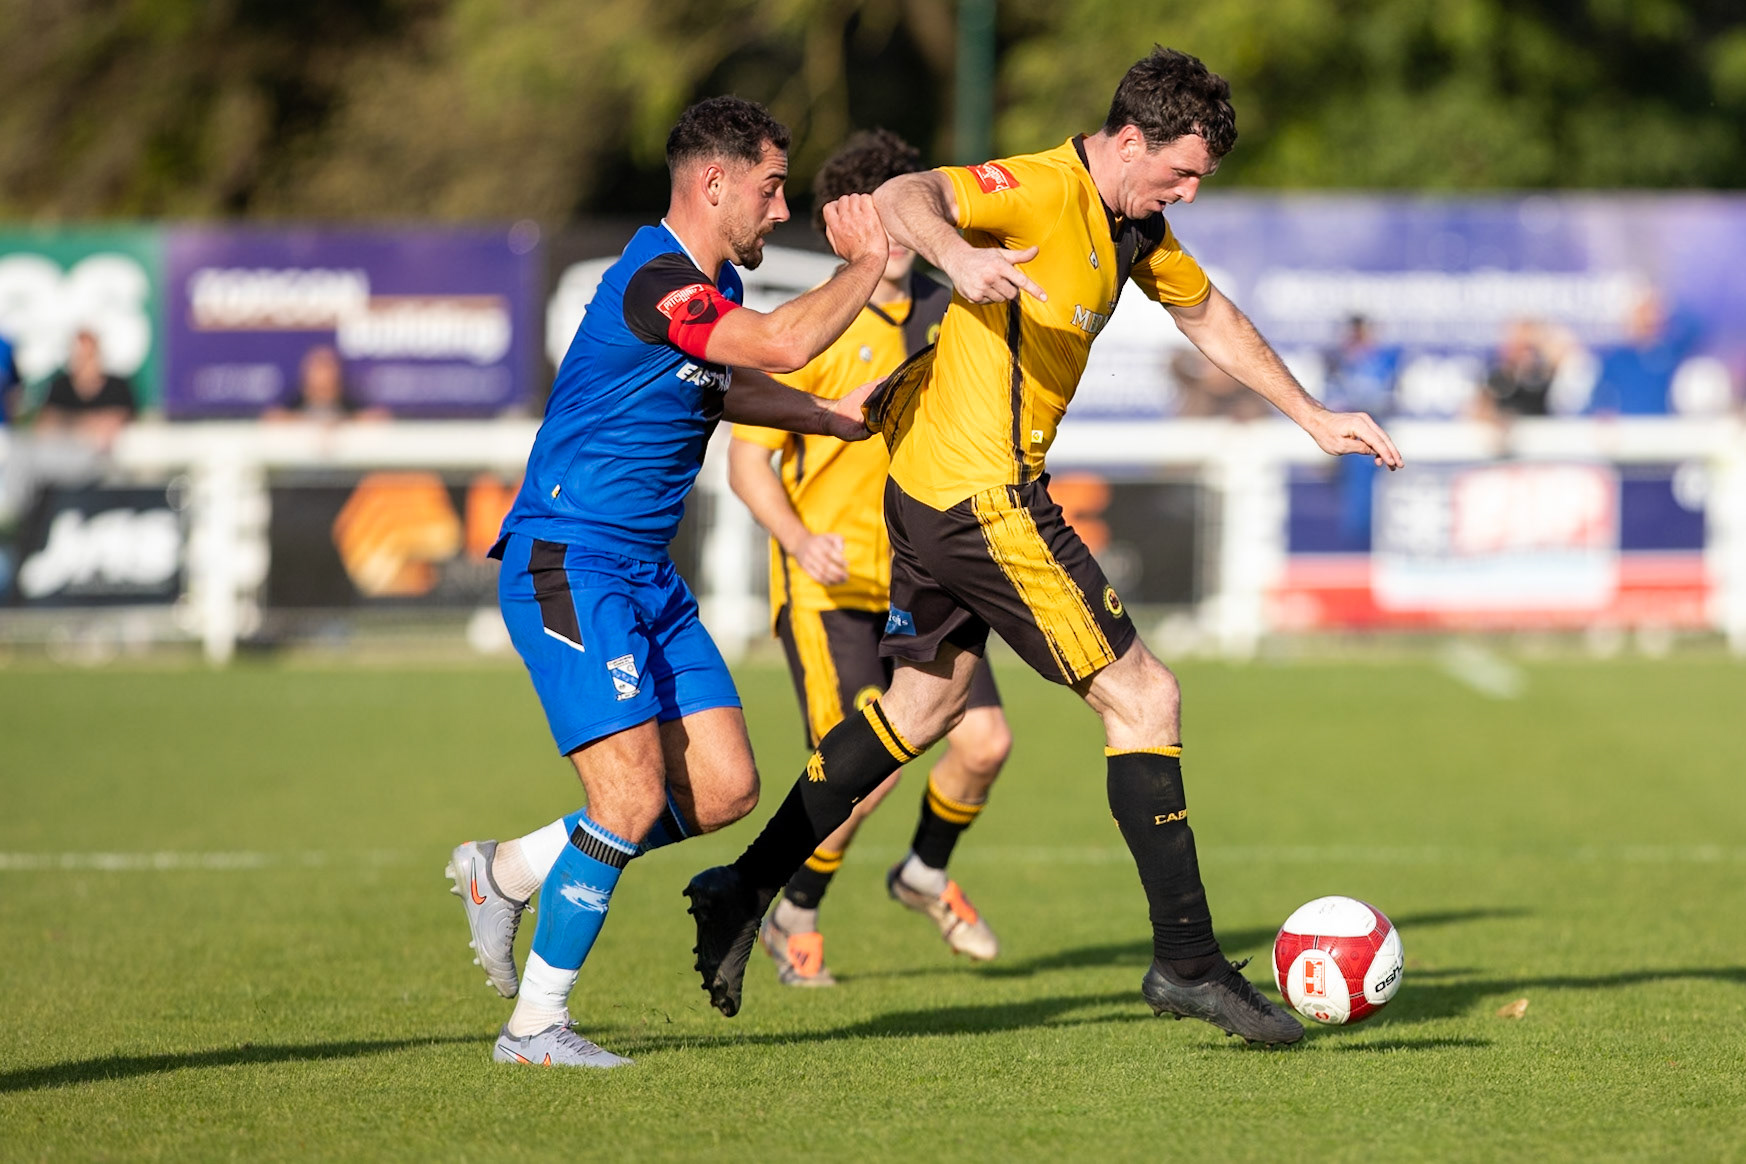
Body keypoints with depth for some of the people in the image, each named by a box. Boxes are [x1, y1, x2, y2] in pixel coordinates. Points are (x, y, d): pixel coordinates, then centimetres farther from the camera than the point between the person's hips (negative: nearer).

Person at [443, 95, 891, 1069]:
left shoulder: (710, 286, 12)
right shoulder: (653, 282, -20)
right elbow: (786, 344, -33)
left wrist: (833, 417, 28)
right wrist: (865, 267, -18)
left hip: (646, 576, 10)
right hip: (569, 567, -10)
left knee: (725, 788, 3)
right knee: (635, 799, -15)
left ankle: (507, 873, 19)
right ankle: (535, 1024, -3)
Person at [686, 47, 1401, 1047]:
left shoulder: (1137, 227, 12)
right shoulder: (1042, 190, -17)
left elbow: (1211, 317, 28)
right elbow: (902, 197, -31)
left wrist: (1315, 419, 29)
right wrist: (957, 254, -52)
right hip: (986, 496, -10)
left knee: (923, 706, 22)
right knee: (1144, 699, -8)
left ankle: (746, 891, 27)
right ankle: (1187, 962, -6)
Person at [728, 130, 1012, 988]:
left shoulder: (945, 316, 6)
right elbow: (746, 460, -10)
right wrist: (799, 539, -25)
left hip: (921, 579, 5)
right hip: (830, 584, -5)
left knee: (985, 741, -8)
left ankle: (925, 874, 23)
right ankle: (794, 921, 11)